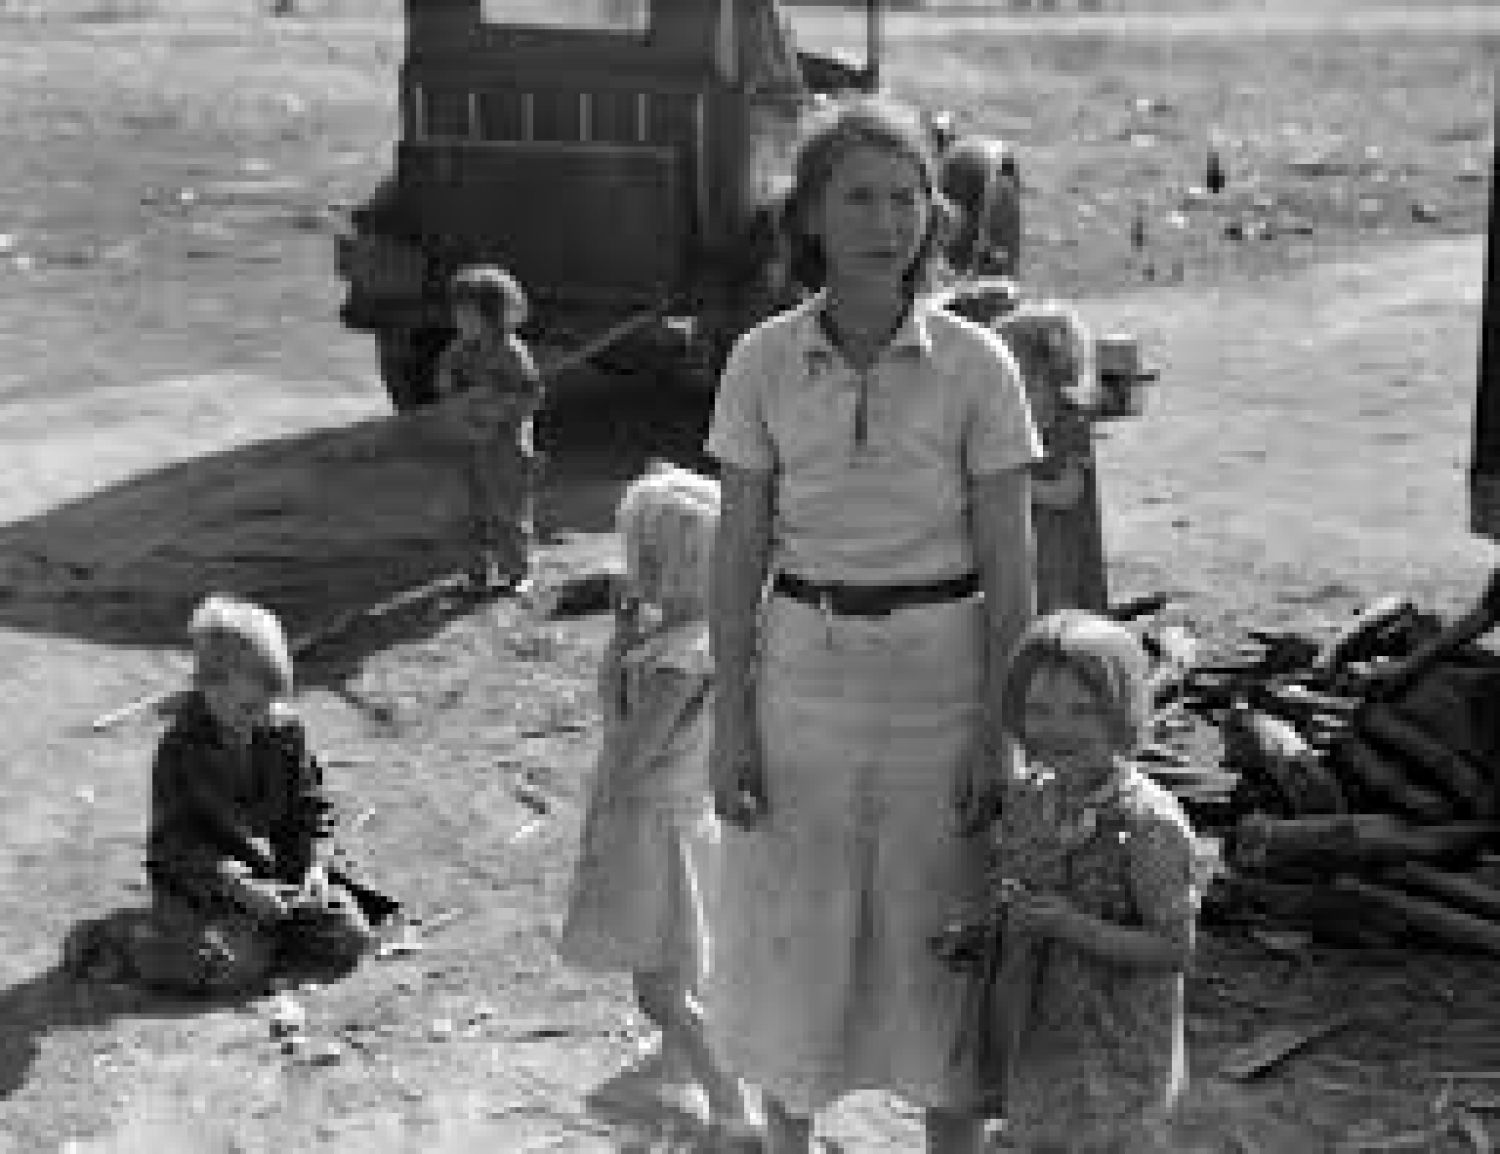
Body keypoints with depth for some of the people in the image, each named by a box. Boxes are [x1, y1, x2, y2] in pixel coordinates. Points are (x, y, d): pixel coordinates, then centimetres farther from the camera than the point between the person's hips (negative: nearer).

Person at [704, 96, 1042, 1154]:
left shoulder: (977, 364, -10)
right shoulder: (763, 362, -4)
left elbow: (1011, 564, -7)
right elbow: (739, 553, -1)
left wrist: (1002, 736, -10)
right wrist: (730, 722, -4)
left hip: (940, 671, -1)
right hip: (804, 670, 2)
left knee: (939, 934, 9)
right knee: (792, 928, 11)